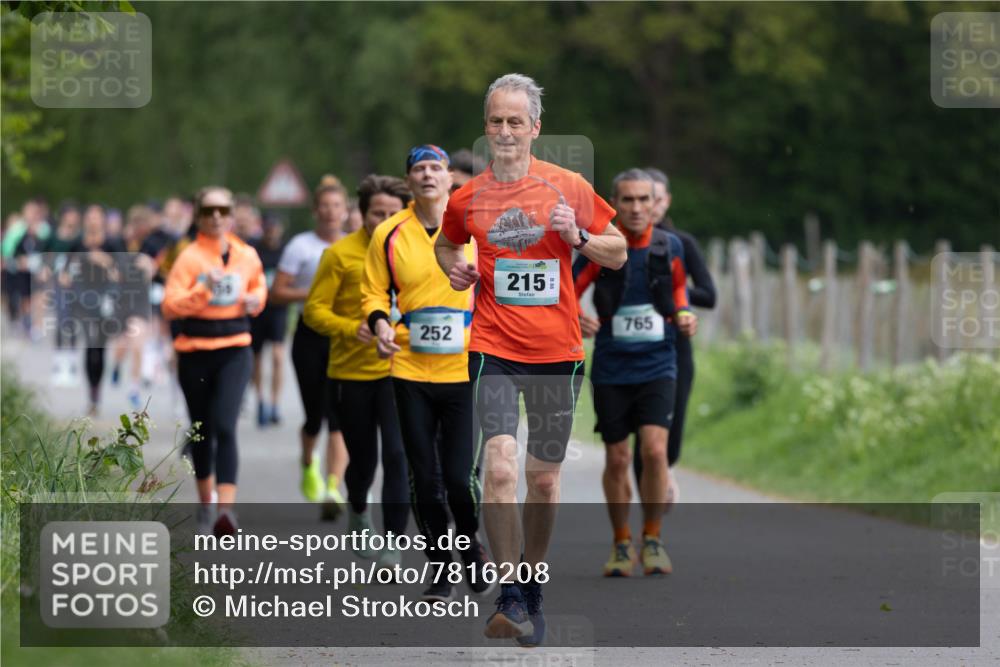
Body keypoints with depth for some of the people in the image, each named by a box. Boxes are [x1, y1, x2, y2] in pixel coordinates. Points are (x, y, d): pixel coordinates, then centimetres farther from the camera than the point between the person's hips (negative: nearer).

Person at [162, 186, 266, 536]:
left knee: (225, 426, -16)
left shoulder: (248, 256, 5)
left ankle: (227, 510, -24)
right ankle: (206, 503, 34)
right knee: (201, 431, 13)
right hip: (195, 352, 0)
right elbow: (170, 306, -13)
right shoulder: (189, 257, -6)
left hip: (234, 352, 0)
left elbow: (258, 286, 26)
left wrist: (255, 300, 4)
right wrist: (204, 289, -25)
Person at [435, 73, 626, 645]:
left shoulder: (568, 187, 1)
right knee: (501, 469, -17)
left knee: (545, 477, 9)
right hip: (494, 350, 0)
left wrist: (578, 237, -11)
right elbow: (446, 244, 26)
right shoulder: (467, 199, 5)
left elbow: (618, 253, 8)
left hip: (557, 351, 1)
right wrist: (455, 269, 4)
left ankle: (533, 588, 26)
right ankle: (509, 597, -14)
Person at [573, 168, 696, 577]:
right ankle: (621, 543, 23)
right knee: (617, 459, 5)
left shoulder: (670, 246, 0)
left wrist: (683, 313, 1)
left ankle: (652, 539, 2)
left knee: (654, 450, -15)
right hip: (611, 370, 0)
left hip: (657, 365, 0)